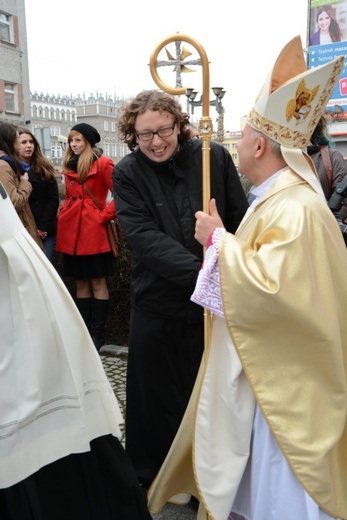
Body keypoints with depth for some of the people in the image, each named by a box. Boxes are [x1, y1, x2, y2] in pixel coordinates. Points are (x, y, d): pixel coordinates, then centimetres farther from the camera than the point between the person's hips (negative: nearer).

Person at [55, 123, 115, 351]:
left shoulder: (102, 163, -7)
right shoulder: (70, 166, 15)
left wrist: (104, 216, -12)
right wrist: (64, 214, 10)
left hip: (93, 230, -7)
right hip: (72, 231, 7)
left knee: (97, 282, 1)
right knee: (81, 282, 12)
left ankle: (98, 333, 9)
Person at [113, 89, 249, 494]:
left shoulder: (215, 157, -5)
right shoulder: (127, 173, -9)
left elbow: (240, 220, 2)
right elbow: (144, 237, -20)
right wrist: (201, 270, -30)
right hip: (157, 304, -1)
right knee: (154, 392, 12)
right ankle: (149, 474, 37)